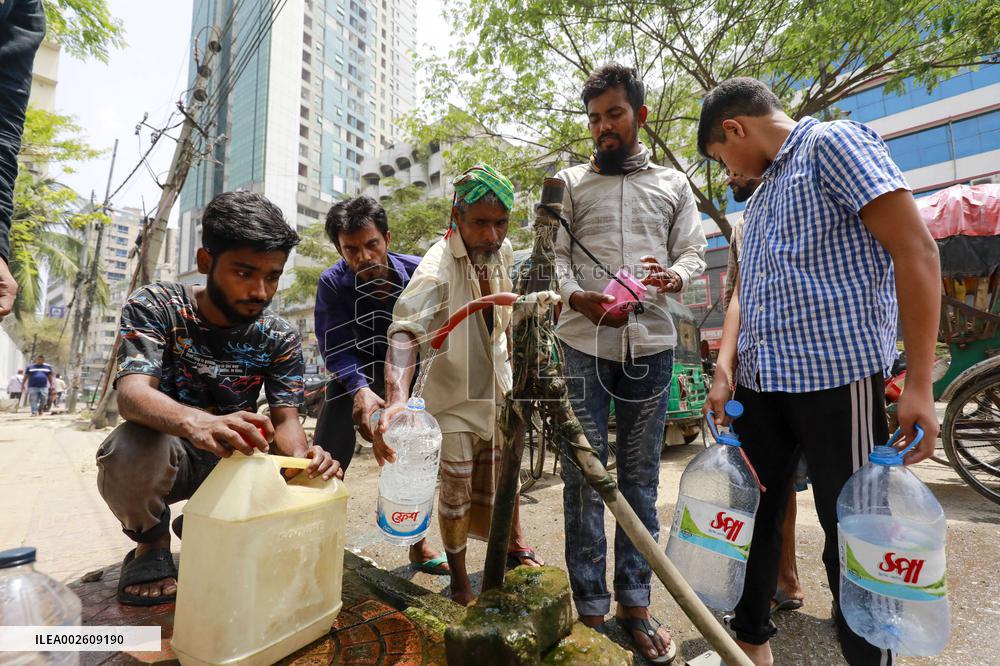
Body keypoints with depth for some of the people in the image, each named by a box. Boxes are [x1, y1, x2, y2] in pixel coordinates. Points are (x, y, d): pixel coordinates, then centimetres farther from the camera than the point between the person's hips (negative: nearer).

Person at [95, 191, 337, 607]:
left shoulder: (280, 338, -9)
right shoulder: (153, 307, -15)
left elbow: (285, 418, -13)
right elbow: (132, 393, -30)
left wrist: (302, 457, -38)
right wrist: (195, 423, -53)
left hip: (233, 462, 3)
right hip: (165, 453, -2)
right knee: (133, 448, -35)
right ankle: (152, 542, 0)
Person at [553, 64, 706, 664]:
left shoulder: (674, 184, 18)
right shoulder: (570, 183, 13)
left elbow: (694, 251, 12)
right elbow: (552, 256, 2)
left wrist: (674, 276, -12)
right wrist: (580, 298, -18)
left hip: (652, 342, 2)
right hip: (583, 342, -1)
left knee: (641, 476, 8)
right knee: (584, 473, 1)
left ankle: (635, 602, 22)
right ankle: (591, 607, 15)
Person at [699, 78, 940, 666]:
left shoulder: (834, 142, -2)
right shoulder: (761, 196, 21)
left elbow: (917, 251, -11)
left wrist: (919, 384, -15)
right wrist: (726, 368, 3)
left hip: (837, 377, -7)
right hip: (760, 385, 8)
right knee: (754, 514, 15)